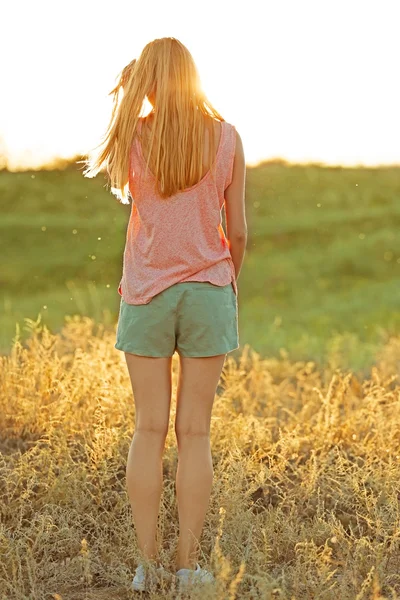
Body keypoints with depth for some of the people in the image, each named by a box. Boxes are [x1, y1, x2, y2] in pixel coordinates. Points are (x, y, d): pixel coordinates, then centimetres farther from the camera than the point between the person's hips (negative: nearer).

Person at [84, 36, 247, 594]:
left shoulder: (134, 136, -5)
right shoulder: (227, 138, -3)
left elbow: (107, 170, 18)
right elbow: (238, 231, 0)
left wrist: (123, 101, 15)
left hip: (147, 293, 0)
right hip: (209, 290, 0)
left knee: (149, 429, 7)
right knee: (195, 432, 5)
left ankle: (147, 563, 10)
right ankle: (188, 563, 8)